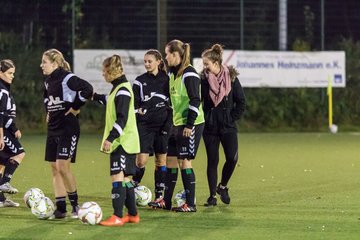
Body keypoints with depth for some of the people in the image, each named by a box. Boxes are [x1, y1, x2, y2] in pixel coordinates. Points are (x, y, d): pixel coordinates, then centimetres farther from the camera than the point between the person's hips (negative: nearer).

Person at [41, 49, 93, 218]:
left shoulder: (67, 79, -15)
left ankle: (74, 203, 3)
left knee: (62, 166, -13)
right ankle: (60, 208, 8)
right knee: (54, 168, 5)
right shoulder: (48, 81, 11)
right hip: (53, 128, 9)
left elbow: (87, 89, -27)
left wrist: (76, 107, -18)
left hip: (68, 129, -9)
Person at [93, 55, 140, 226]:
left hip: (123, 142, -10)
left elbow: (122, 118, -22)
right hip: (121, 142, 10)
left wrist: (111, 137, -26)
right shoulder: (118, 88, 14)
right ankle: (132, 214, 18)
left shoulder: (123, 90, -15)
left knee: (117, 177, -13)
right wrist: (96, 97, 41)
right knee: (125, 178, 13)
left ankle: (117, 217, -16)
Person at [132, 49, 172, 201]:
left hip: (163, 125, 1)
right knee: (141, 160, -10)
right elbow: (134, 103, 6)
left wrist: (169, 124, -3)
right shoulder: (140, 81, 5)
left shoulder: (167, 80, 4)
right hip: (144, 125, -1)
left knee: (161, 160, 4)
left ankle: (159, 195, 10)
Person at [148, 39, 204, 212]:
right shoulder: (173, 73, 13)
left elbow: (195, 101, -19)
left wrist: (189, 125, -21)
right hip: (177, 123, 9)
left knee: (184, 162, -6)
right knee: (171, 160, 9)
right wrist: (173, 123, 20)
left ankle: (190, 204, 0)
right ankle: (166, 201, 15)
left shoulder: (189, 74, -15)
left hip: (191, 125, -9)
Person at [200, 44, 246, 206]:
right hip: (210, 127, 1)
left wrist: (232, 118, -4)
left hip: (228, 127, 0)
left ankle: (223, 186, 14)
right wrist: (203, 118, -3)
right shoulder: (203, 80, -1)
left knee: (232, 158, -10)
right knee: (212, 161, 1)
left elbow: (241, 102, 2)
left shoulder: (231, 78, -3)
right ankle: (212, 196, 9)